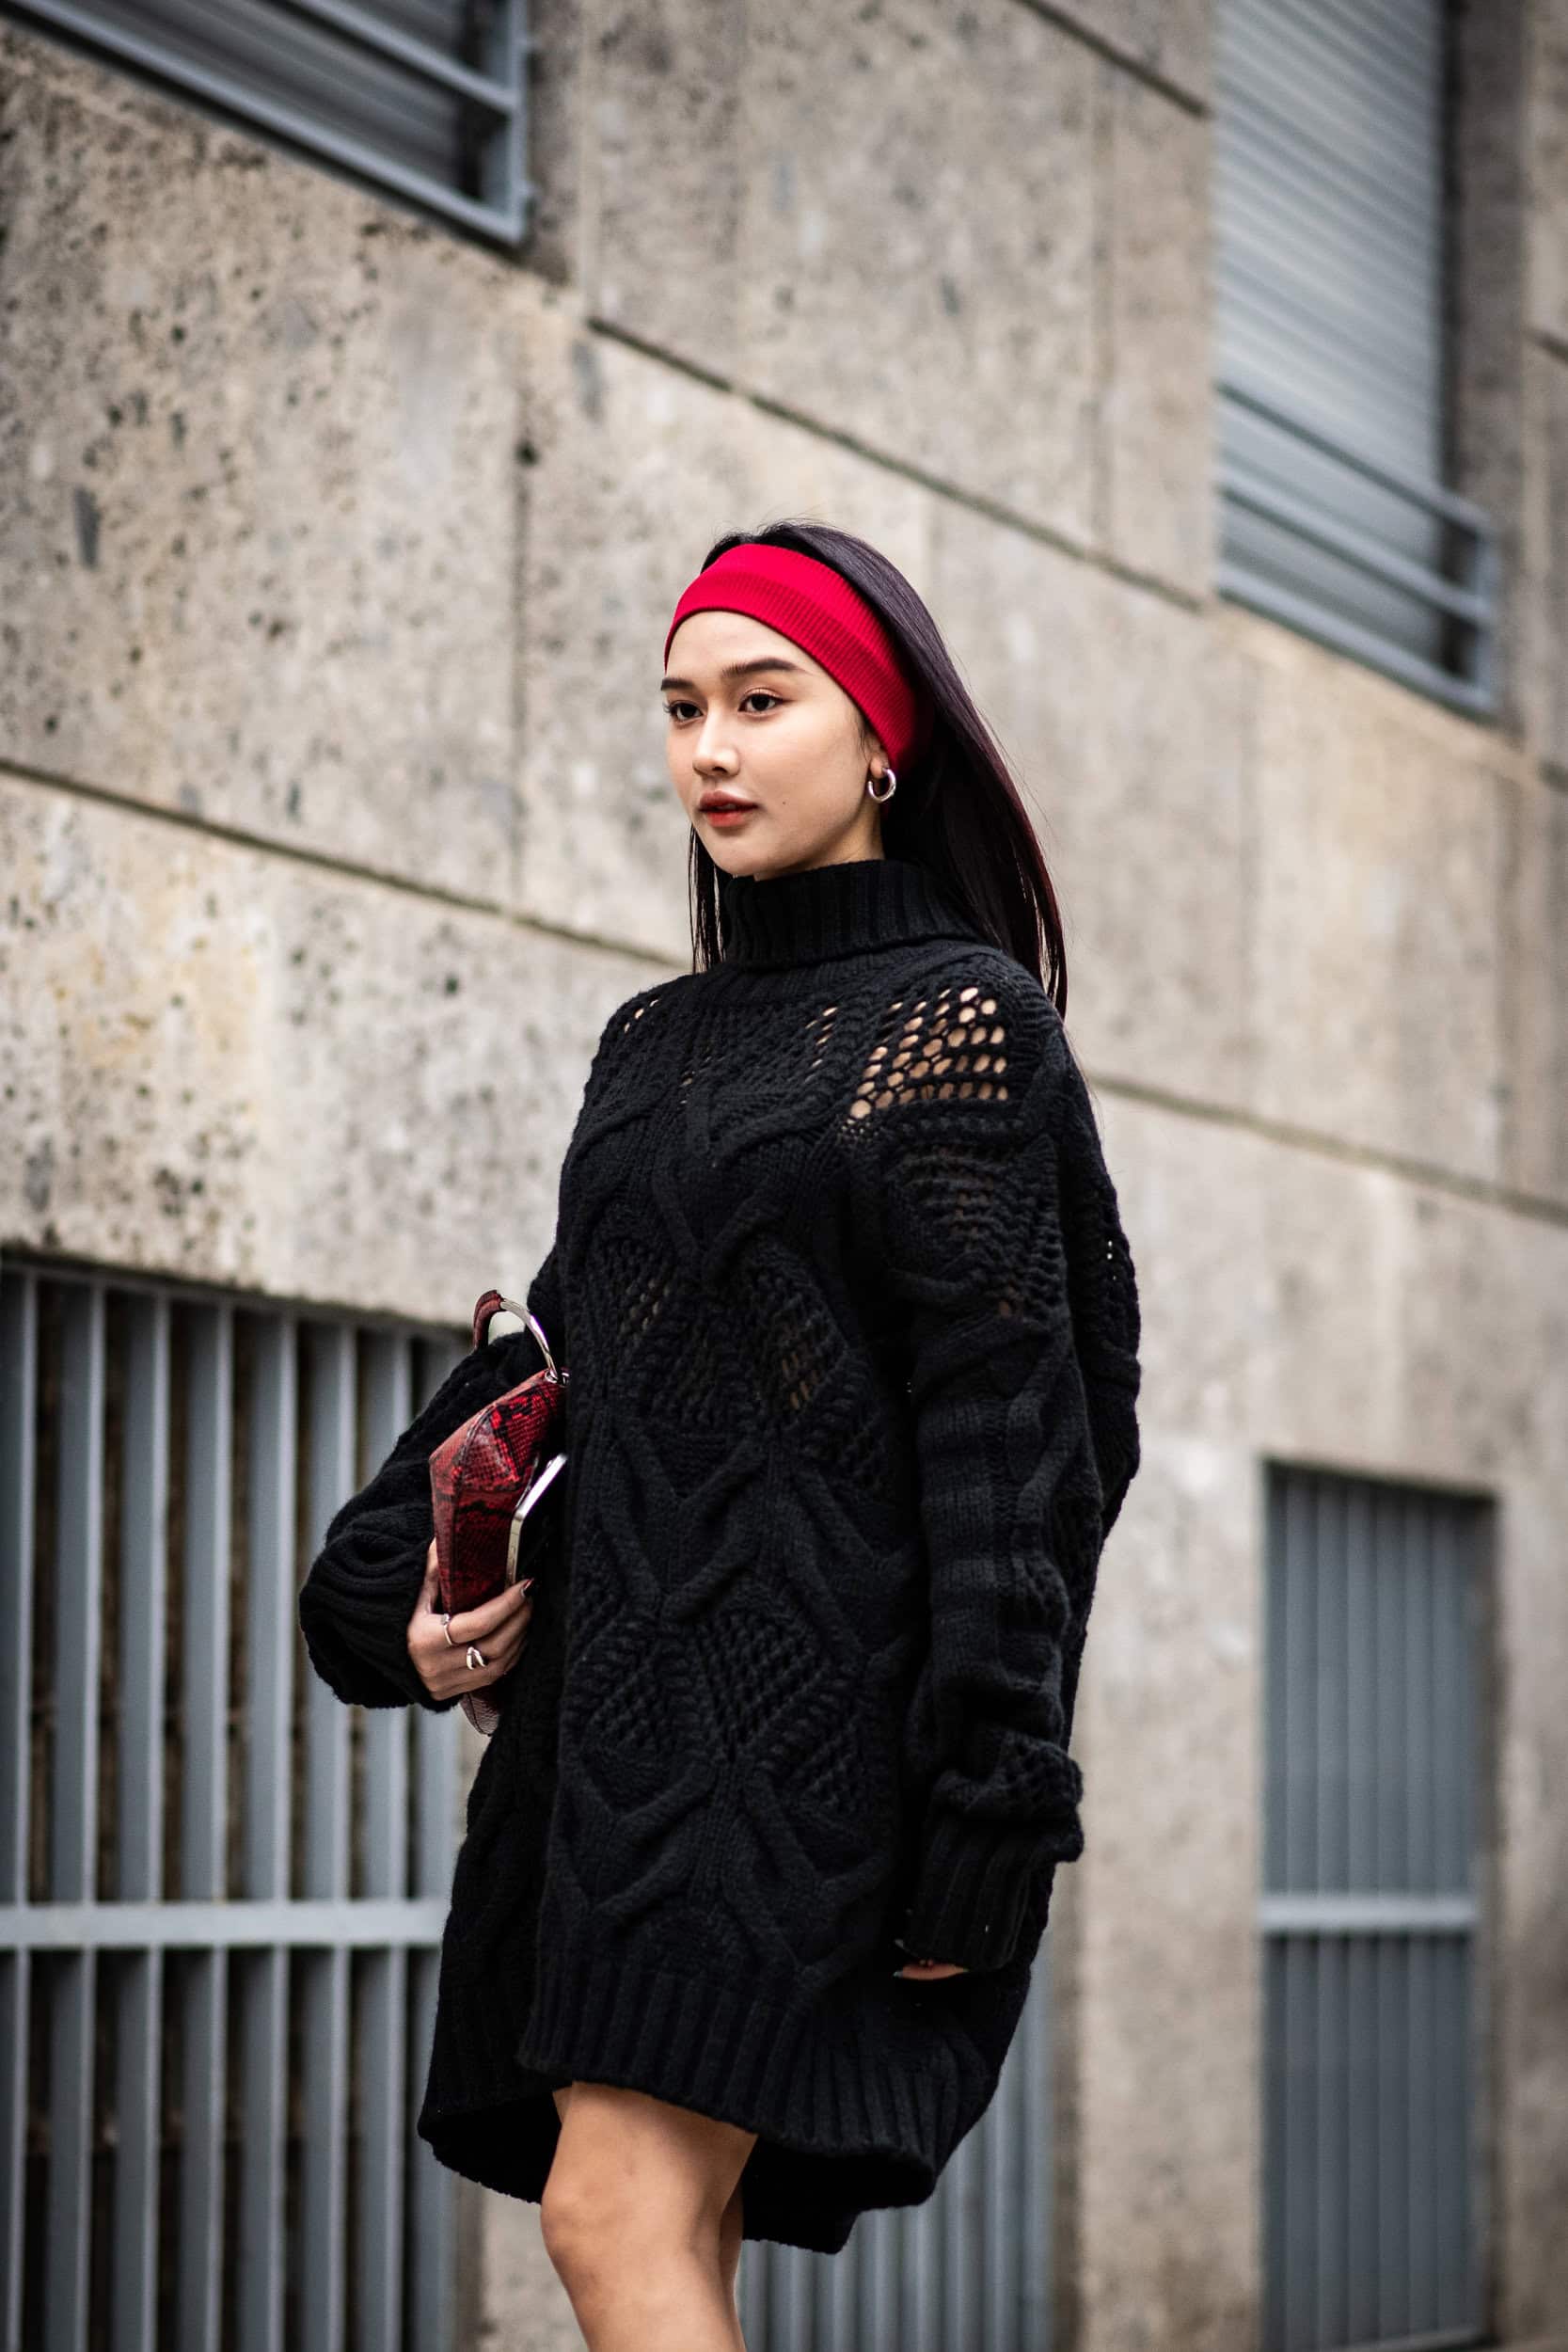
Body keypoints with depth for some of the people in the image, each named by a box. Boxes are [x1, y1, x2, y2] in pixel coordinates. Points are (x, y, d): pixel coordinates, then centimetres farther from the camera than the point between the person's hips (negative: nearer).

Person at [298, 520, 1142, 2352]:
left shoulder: (966, 1020, -2)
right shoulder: (651, 1046, 18)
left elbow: (1001, 1430, -9)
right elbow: (561, 1346, 23)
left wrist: (983, 1806, -15)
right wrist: (398, 1584, 4)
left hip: (803, 1701, -7)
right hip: (614, 1691, 7)